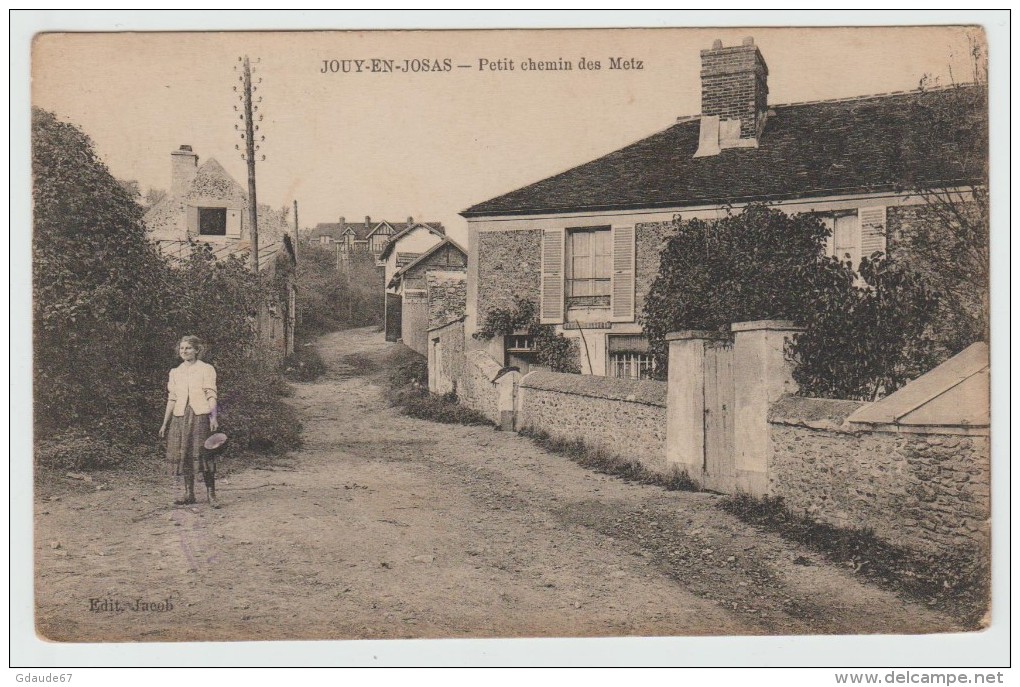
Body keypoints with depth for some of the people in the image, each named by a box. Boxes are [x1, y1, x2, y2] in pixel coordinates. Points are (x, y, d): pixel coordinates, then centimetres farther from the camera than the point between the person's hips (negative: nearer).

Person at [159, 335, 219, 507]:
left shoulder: (206, 369, 2)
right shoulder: (175, 372, 14)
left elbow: (211, 395, -4)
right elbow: (172, 399, 16)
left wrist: (213, 417, -15)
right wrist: (165, 423, 14)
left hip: (201, 416, -4)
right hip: (180, 416, 4)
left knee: (204, 454, -6)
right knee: (183, 455, 3)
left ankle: (211, 494, -2)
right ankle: (189, 493, 12)